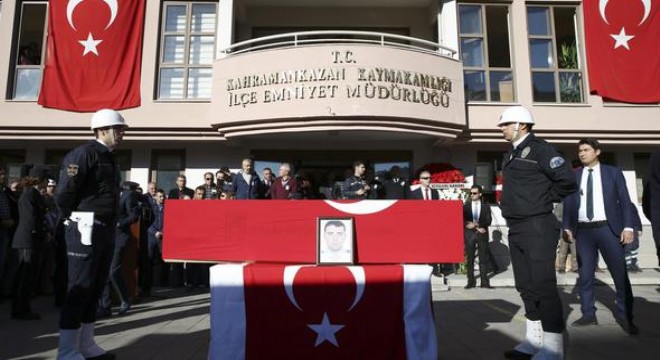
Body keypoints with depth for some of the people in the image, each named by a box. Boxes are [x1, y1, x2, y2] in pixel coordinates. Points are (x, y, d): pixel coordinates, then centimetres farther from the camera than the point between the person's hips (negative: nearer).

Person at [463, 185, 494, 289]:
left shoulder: (486, 206, 9)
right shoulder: (466, 206, 8)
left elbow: (488, 221, 0)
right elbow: (463, 221, 0)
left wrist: (476, 224, -13)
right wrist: (478, 228, -8)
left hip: (482, 235, 0)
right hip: (469, 235, 0)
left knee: (483, 259, 0)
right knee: (470, 259, -1)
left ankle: (484, 281, 5)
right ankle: (471, 281, 4)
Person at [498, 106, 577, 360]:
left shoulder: (539, 149, -8)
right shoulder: (510, 156, 17)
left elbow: (568, 181, -15)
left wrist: (545, 199, -4)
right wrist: (518, 205, 11)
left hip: (537, 228, -9)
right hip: (516, 229, 9)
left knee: (543, 285, -6)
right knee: (526, 286, 12)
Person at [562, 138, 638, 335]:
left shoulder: (613, 173, 6)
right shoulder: (573, 176, 9)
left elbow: (625, 201, 3)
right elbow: (568, 203, 8)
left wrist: (628, 226, -7)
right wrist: (567, 227, -1)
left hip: (608, 228, -1)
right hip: (583, 230, 2)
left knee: (620, 273, 5)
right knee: (585, 275, 5)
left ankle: (624, 315, 21)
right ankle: (588, 315, 16)